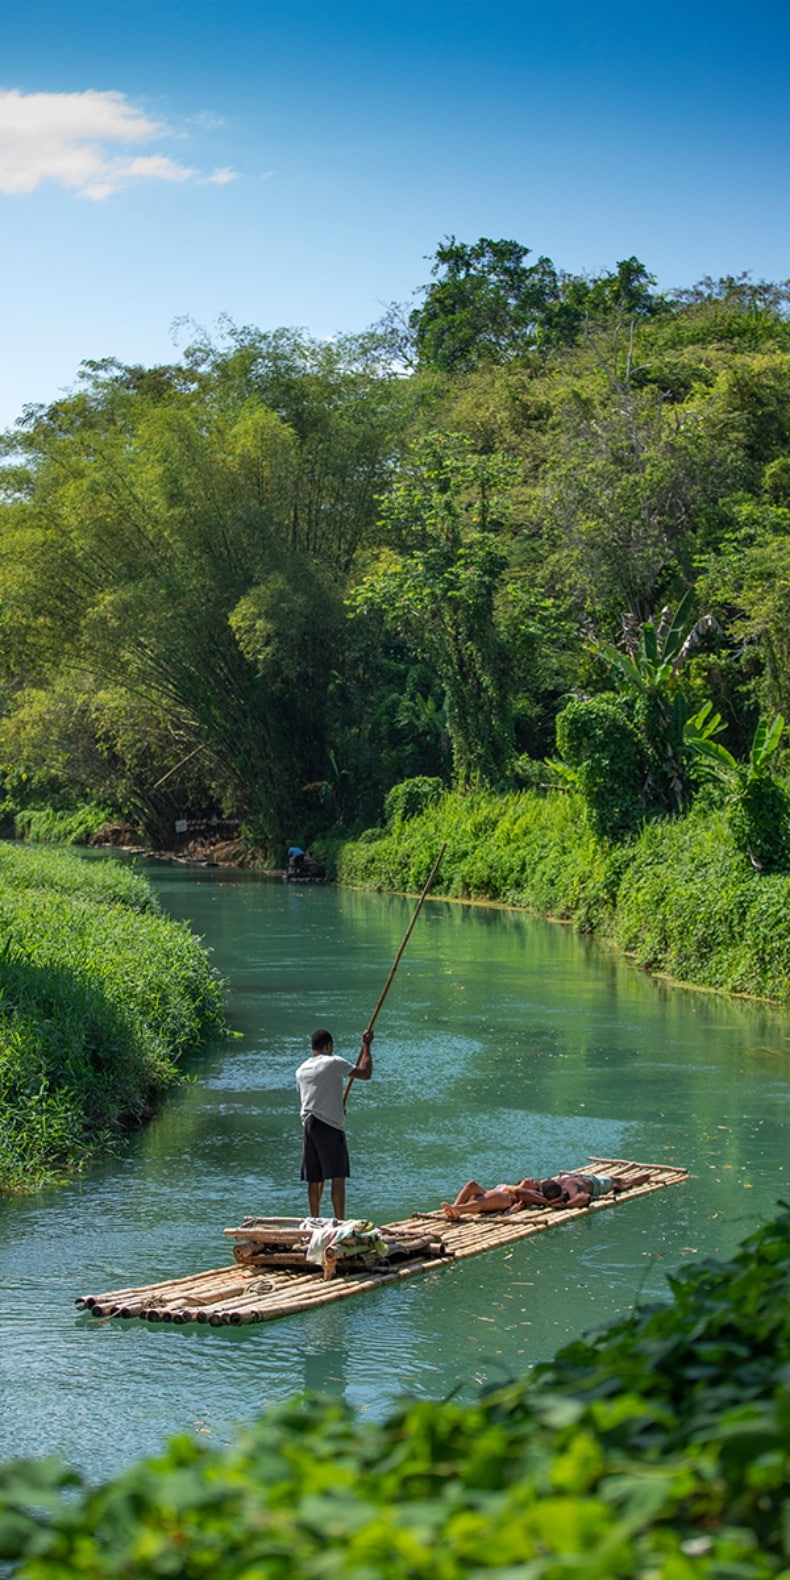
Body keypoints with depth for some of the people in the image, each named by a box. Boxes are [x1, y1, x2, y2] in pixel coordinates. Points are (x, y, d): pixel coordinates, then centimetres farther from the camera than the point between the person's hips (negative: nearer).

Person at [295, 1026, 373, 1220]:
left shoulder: (301, 1070, 14)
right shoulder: (333, 1063, -7)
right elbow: (365, 1073, -8)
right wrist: (366, 1046, 4)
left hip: (309, 1126, 7)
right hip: (330, 1126, -7)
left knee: (315, 1179, 12)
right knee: (338, 1178, -6)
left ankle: (315, 1221, 15)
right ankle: (340, 1222, -10)